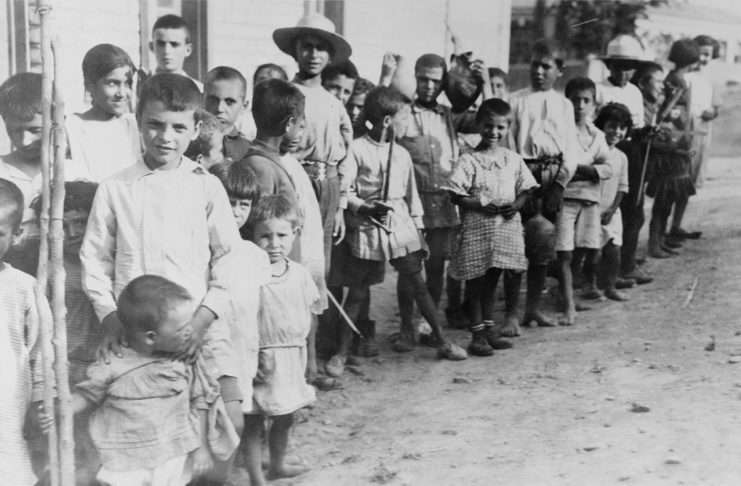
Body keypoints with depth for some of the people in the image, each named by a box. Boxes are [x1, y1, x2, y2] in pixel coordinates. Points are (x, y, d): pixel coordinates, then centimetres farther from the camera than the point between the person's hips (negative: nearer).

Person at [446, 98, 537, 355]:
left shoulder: (513, 159, 7)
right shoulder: (468, 160, -6)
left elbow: (525, 189, 12)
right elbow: (456, 195, -10)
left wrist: (516, 205, -8)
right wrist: (483, 206, -19)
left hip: (507, 227, 4)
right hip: (476, 229, -4)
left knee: (491, 280, 13)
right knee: (476, 281, 3)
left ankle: (489, 329, 24)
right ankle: (477, 334, 11)